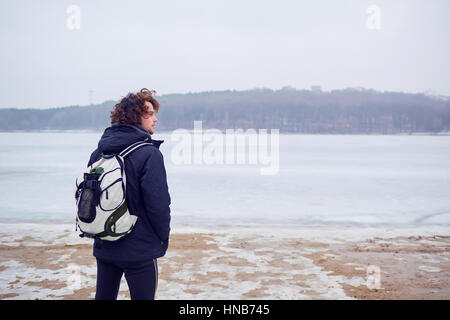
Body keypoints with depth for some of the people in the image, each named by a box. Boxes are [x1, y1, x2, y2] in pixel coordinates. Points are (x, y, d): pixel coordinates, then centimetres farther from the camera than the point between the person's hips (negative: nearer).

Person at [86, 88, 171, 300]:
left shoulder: (98, 153, 4)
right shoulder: (149, 154, -17)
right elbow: (158, 204, -19)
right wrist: (163, 237, -3)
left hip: (103, 247, 7)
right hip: (139, 250, -6)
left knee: (103, 296, 20)